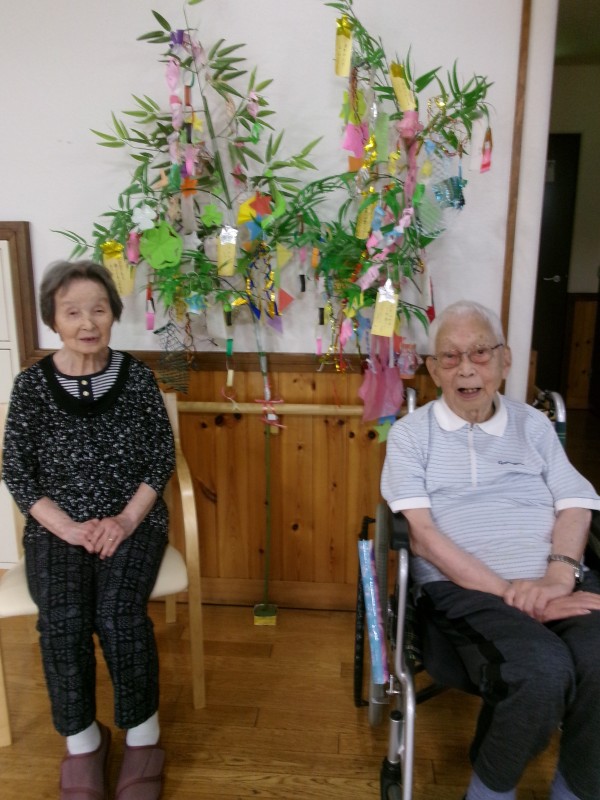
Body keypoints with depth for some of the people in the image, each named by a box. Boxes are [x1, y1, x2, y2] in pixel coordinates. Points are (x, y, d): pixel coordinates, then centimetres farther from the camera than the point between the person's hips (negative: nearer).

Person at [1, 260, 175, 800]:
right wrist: (68, 528, -13)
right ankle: (82, 740, 0)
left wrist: (126, 520, -13)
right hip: (57, 527, 1)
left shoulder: (136, 376, -1)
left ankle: (143, 733, -1)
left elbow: (162, 457, -1)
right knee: (63, 619, -25)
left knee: (118, 613, -25)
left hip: (133, 522, 0)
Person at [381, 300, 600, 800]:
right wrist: (506, 590, -13)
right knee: (543, 671, -31)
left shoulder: (534, 424, 17)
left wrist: (558, 574, -11)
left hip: (556, 583, 4)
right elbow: (422, 531, -4)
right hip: (463, 587, -3)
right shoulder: (411, 433, 6)